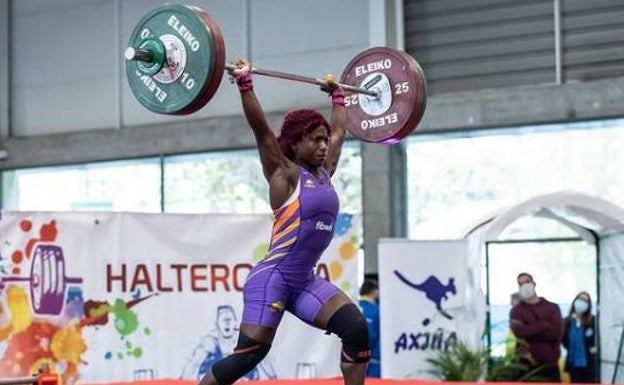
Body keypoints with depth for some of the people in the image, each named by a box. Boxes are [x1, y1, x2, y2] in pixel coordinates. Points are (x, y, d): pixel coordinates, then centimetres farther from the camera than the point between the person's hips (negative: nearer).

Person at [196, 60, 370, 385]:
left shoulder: (324, 173, 11)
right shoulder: (284, 174, -7)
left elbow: (339, 131, 26)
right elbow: (260, 129, -16)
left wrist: (338, 96, 33)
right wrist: (245, 85, -20)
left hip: (305, 282, 7)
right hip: (272, 278, -7)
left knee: (356, 329, -9)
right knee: (249, 354, -10)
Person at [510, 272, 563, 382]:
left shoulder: (551, 307, 10)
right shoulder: (517, 310, 8)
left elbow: (557, 331, -7)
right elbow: (519, 331, -13)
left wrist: (530, 331, -7)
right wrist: (544, 325, -8)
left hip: (550, 364, 1)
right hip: (528, 364, -1)